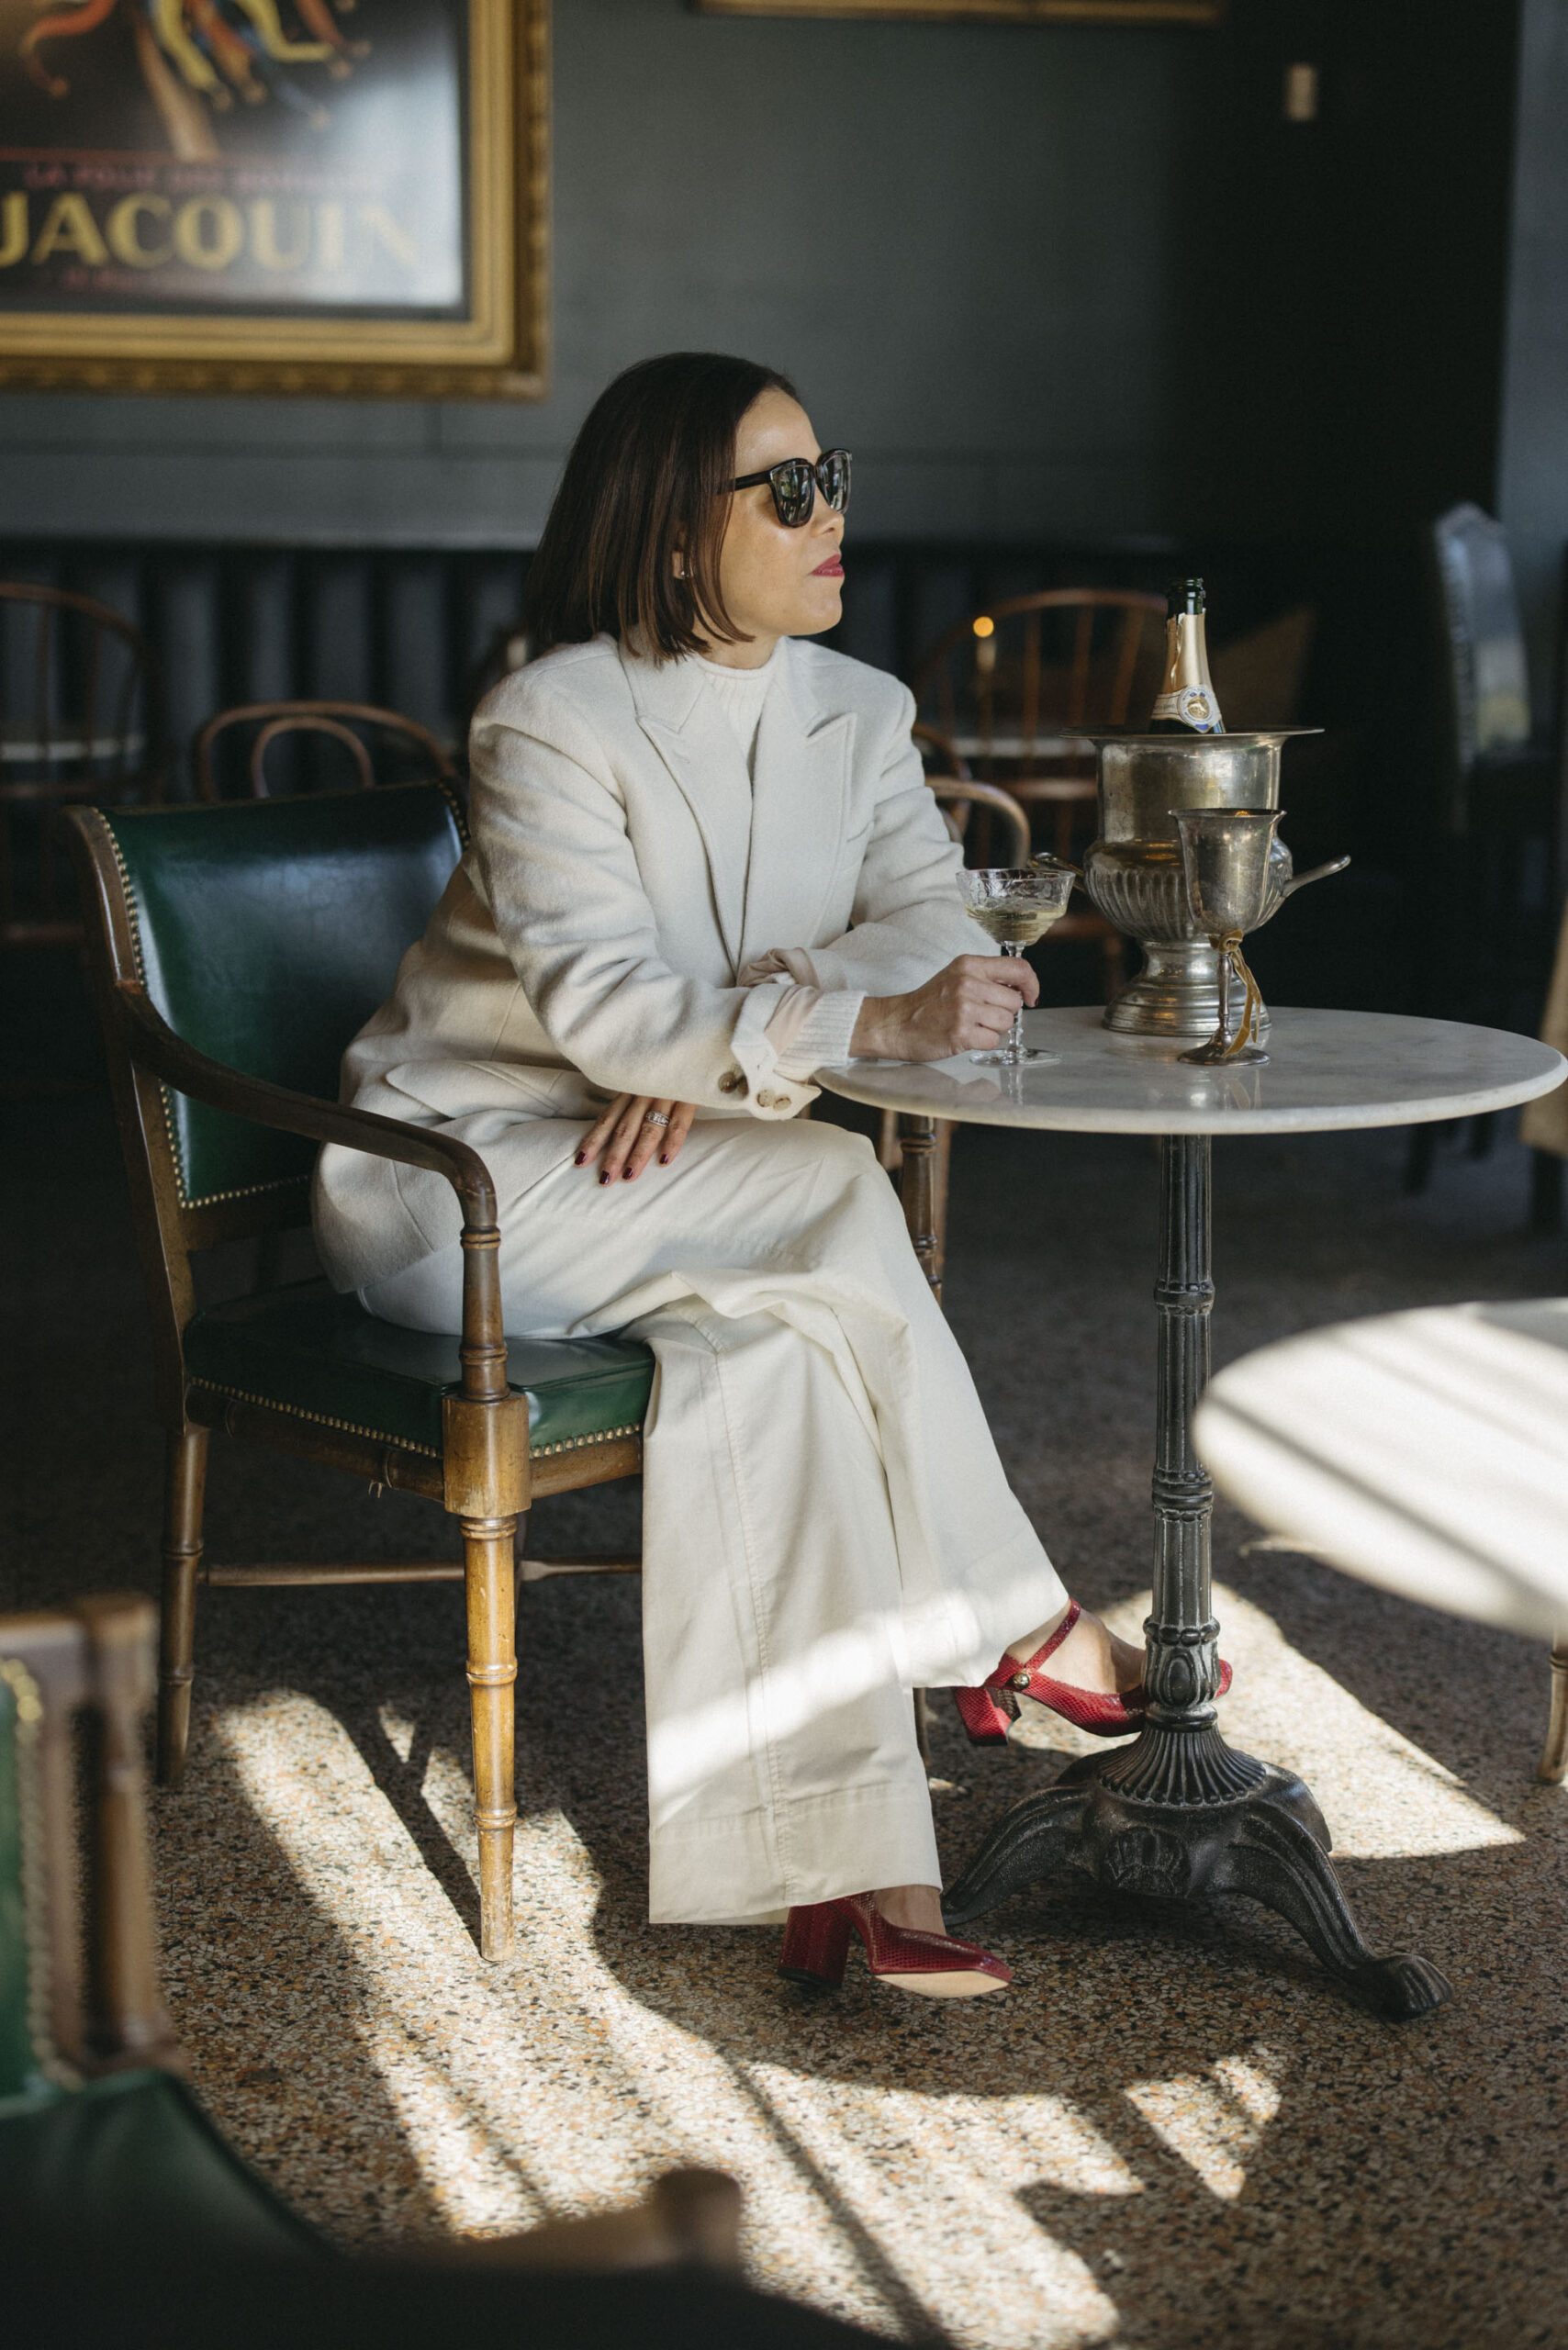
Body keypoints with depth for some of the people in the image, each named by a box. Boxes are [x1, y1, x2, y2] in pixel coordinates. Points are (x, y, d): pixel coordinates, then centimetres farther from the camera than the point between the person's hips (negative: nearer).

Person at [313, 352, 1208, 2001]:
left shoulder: (860, 712, 3)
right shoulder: (552, 719, -17)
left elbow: (932, 933, -10)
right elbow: (596, 1008, -29)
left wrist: (722, 1039, -26)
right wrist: (863, 1023, -42)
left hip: (672, 1187, 6)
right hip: (464, 1175, -6)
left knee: (776, 1355, -27)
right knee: (842, 1199, -27)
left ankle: (837, 1864, -21)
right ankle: (1015, 1628, -14)